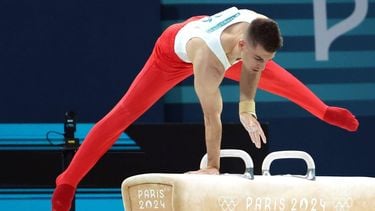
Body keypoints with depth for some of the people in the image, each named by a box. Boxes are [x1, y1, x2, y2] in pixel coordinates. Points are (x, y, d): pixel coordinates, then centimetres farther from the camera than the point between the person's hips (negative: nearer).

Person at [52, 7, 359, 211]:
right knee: (124, 114, -6)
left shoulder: (261, 31, -34)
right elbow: (212, 117, -40)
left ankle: (324, 112, 46)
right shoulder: (207, 59, -48)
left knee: (276, 77, 19)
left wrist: (247, 107, -14)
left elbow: (252, 69, -10)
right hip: (174, 52, -6)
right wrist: (212, 167, -33)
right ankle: (68, 182, -1)